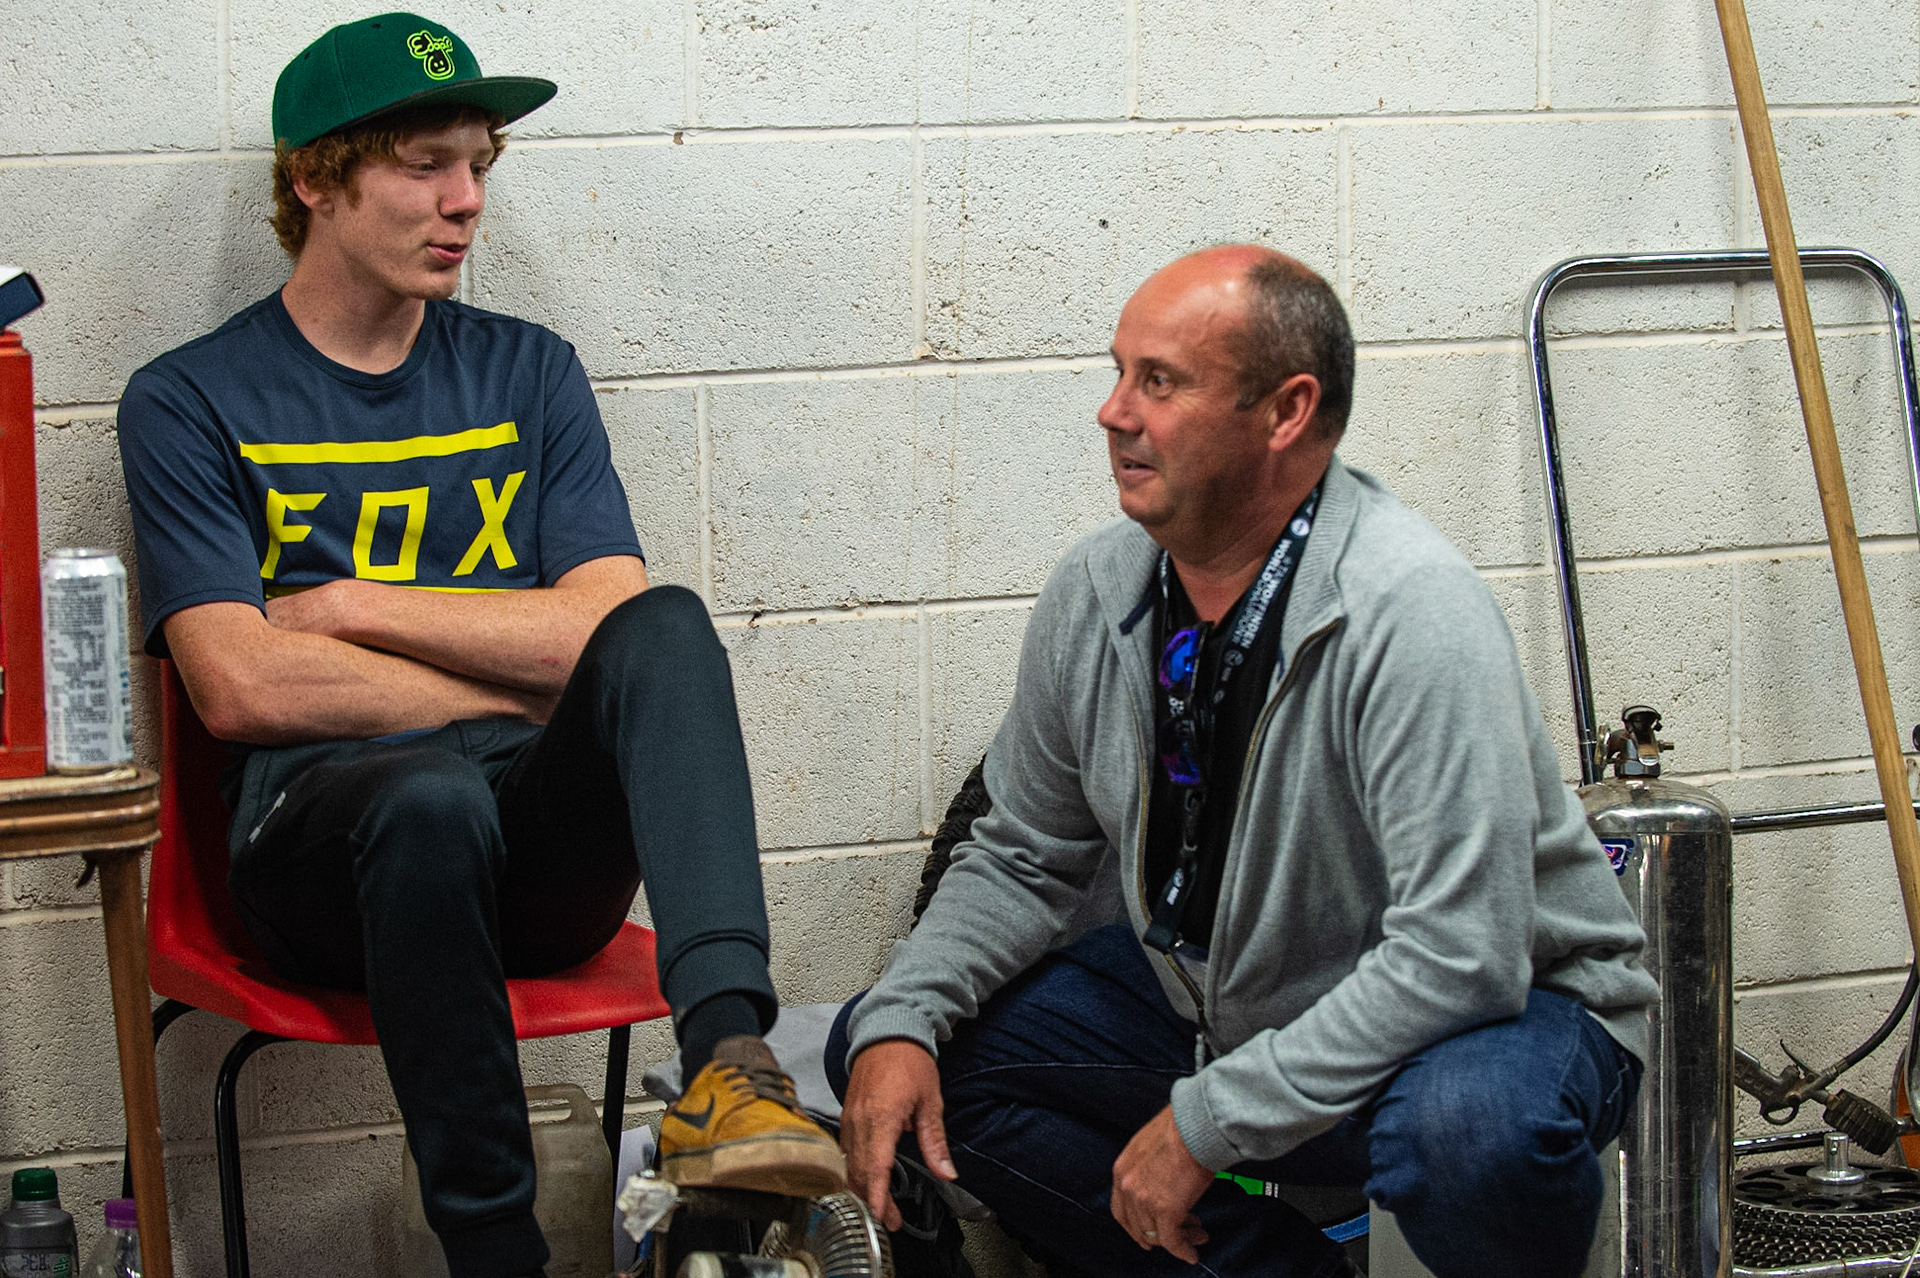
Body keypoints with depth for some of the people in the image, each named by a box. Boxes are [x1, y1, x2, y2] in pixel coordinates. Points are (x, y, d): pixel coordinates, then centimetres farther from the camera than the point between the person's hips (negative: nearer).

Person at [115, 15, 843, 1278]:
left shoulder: (527, 371, 17)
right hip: (323, 837, -3)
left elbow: (607, 626, 3)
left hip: (542, 852, 3)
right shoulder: (191, 403, 7)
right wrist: (521, 687, -3)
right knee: (432, 793, -38)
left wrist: (350, 607, -2)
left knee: (666, 624, -26)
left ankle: (729, 1061, -44)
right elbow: (243, 688, -6)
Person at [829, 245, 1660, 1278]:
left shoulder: (1412, 609, -27)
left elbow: (1458, 954, -32)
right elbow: (1024, 857, 8)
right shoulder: (1096, 592, -5)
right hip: (1223, 999, 7)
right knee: (902, 1054, -4)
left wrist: (1208, 1121, -29)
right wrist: (898, 1023, -11)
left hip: (1486, 1006, -7)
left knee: (1467, 1125, -42)